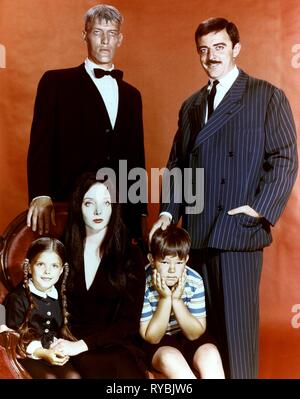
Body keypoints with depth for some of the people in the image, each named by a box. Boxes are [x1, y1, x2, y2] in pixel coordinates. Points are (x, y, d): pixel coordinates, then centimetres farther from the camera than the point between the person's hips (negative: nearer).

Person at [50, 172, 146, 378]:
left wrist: (81, 345, -12)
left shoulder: (130, 255, 3)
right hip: (71, 342, 0)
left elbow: (129, 320, -1)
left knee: (127, 369, -32)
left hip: (116, 345, 0)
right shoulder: (63, 248, 8)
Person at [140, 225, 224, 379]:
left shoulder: (194, 281, -15)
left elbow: (194, 334, -12)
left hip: (186, 338, 3)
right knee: (170, 357, -34)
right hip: (154, 345, -2)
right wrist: (165, 298, -29)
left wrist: (177, 300, -26)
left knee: (210, 352, -27)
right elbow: (152, 337, -18)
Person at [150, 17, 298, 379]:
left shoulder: (267, 96, 3)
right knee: (207, 325, 10)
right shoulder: (191, 105, 19)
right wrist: (169, 212, 5)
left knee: (236, 325, -1)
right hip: (197, 232, 5)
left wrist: (261, 209, -13)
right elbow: (177, 164, 17)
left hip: (239, 229, -5)